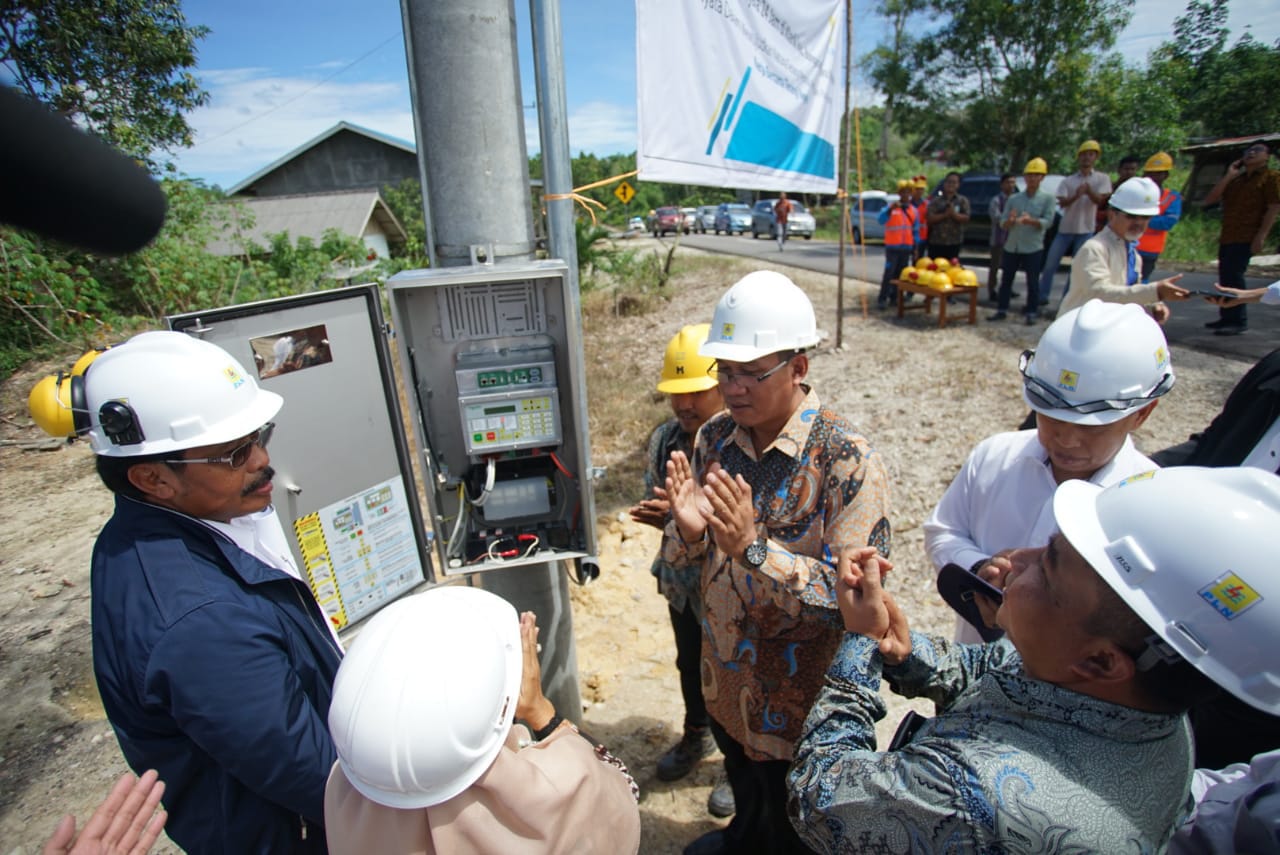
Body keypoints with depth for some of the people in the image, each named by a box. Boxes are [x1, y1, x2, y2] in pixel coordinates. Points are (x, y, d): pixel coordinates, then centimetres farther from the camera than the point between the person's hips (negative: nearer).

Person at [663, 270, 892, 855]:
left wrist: (751, 545, -38)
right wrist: (688, 528, -24)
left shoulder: (849, 462, -27)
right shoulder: (715, 438, -9)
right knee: (745, 787, 35)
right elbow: (682, 556, -1)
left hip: (797, 697, -5)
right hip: (724, 681, 6)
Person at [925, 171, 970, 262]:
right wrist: (944, 215, -16)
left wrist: (954, 214, -18)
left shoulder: (962, 201, 9)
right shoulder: (936, 201, 7)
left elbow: (966, 218, -2)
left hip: (954, 242, 0)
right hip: (936, 242, 0)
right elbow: (929, 218, -4)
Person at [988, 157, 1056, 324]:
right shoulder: (1013, 199, 10)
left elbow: (1048, 221, -9)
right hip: (1011, 247, 3)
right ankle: (1001, 310, 16)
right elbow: (1003, 224, 6)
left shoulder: (1047, 199, 2)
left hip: (1033, 248, -3)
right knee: (1006, 280, 7)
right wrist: (1010, 221, -17)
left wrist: (1031, 221, -27)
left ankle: (1030, 313, 7)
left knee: (1032, 283, 0)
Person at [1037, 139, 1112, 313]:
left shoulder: (1102, 179, 2)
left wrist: (1088, 191, -32)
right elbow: (1062, 203, -9)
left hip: (1086, 230, -1)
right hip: (1065, 229, 1)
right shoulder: (1067, 181, 4)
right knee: (1050, 264, 1)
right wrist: (1076, 196, -30)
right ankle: (1042, 296, 11)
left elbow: (1099, 200, -11)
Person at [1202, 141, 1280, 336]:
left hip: (1247, 238, -7)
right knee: (1225, 277, 9)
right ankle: (1227, 318, 17)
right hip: (1227, 237, 7)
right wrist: (1228, 176, 2)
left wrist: (1260, 237, -17)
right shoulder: (1235, 180, 20)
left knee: (1233, 276, -12)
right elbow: (1209, 200, 8)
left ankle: (1239, 321, -8)